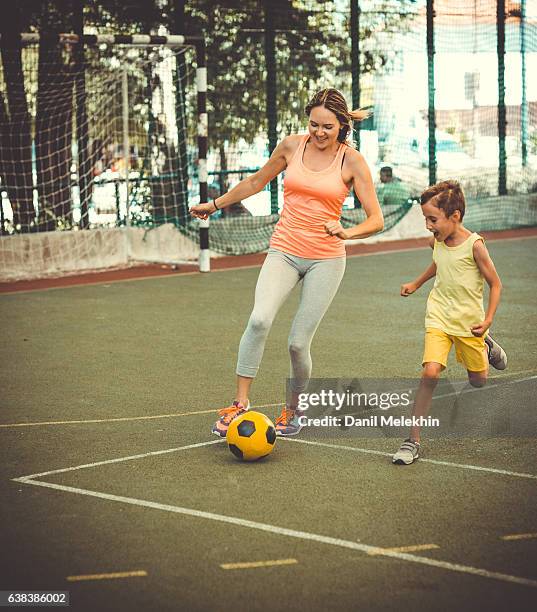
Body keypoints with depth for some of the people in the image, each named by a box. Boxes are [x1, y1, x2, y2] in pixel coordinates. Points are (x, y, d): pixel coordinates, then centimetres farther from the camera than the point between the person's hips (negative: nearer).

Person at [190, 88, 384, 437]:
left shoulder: (352, 161, -6)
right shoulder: (292, 146, 2)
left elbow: (376, 220, -7)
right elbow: (257, 181, 19)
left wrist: (347, 232, -27)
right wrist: (216, 204, 25)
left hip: (326, 258, -2)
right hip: (284, 251, 2)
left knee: (299, 343, -5)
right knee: (260, 319, -24)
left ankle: (292, 409, 21)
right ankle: (241, 402, -13)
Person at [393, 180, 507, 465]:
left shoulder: (474, 245, -19)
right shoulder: (436, 241, -3)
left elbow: (495, 284, -10)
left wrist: (488, 319, -19)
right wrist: (416, 284, 27)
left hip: (469, 321, -2)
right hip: (439, 317, 2)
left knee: (478, 380, 15)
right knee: (430, 372, -18)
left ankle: (486, 346, 49)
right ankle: (413, 441, -15)